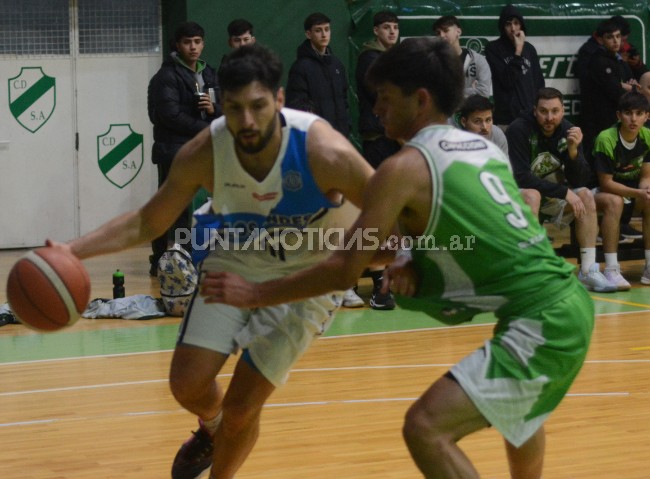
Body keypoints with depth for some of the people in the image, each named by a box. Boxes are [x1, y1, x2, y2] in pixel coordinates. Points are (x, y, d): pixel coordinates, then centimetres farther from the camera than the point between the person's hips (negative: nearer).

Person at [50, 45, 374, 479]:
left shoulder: (322, 150, -32)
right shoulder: (203, 154, -22)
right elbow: (148, 222, -8)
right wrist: (72, 250, -20)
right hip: (235, 263, 3)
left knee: (242, 407, -5)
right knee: (188, 384, -3)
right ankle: (212, 428, 36)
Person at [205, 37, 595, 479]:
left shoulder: (406, 167, -10)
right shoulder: (484, 148, 15)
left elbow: (344, 271, -7)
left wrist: (254, 295, 2)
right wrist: (412, 260, 9)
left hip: (540, 324, -9)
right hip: (571, 306, 9)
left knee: (427, 428, -15)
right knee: (519, 413, 35)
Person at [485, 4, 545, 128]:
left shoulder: (529, 49, 12)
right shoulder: (493, 48, -1)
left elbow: (539, 83, 15)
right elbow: (507, 81, -11)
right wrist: (518, 51, -12)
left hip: (531, 117, 4)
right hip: (506, 119, -4)